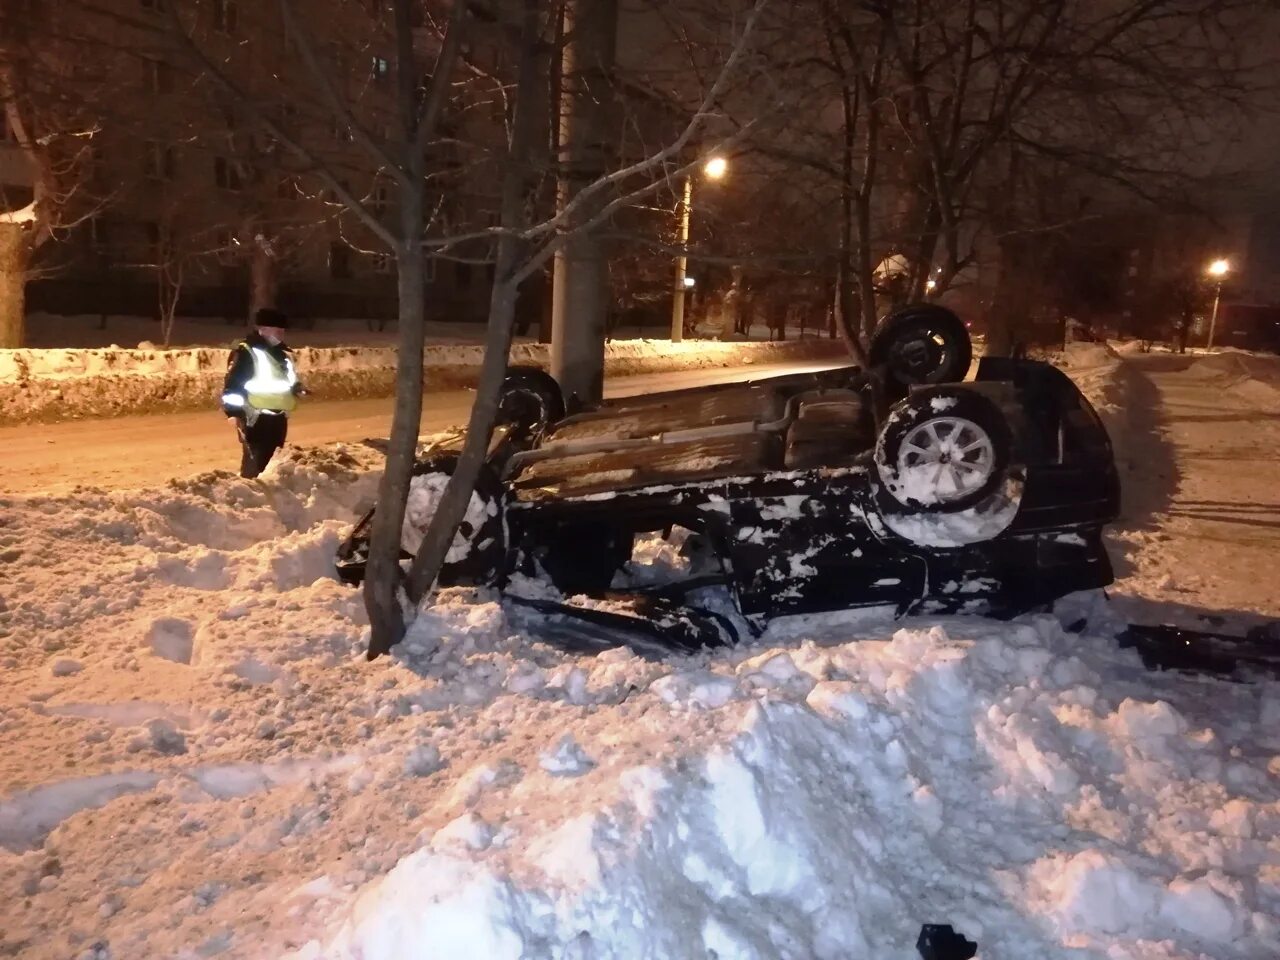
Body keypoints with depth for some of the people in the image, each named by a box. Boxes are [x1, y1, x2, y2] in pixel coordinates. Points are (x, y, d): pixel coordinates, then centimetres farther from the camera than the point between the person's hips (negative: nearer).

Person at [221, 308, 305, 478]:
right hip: (257, 419, -8)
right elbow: (232, 386, -14)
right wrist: (235, 413, -22)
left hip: (279, 418, 8)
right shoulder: (245, 352, -10)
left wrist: (296, 388, 6)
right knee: (255, 463, -11)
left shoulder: (283, 353, 15)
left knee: (273, 462, 16)